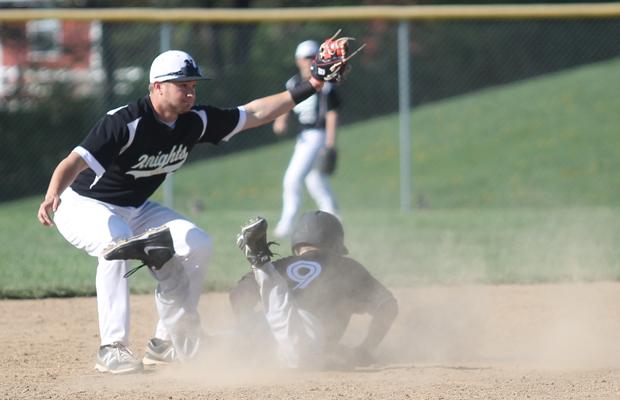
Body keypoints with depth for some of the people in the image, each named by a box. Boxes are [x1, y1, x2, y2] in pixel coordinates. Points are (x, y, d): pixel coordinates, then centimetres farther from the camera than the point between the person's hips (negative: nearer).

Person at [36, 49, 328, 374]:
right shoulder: (126, 122, -30)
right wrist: (52, 196, -59)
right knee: (116, 241, -37)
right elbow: (75, 162, -40)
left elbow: (254, 114, 3)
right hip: (83, 206, -8)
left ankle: (166, 344, 6)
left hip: (135, 210, 8)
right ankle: (112, 348, -32)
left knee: (196, 244, -6)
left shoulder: (195, 121, -7)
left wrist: (306, 90, -4)